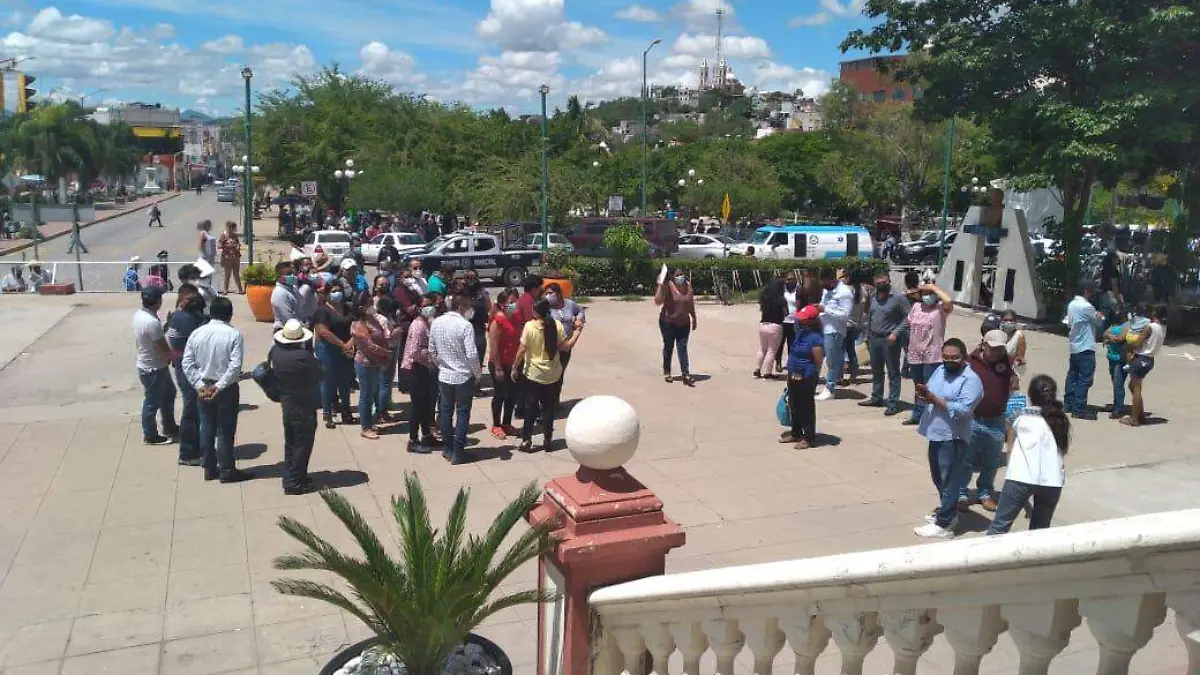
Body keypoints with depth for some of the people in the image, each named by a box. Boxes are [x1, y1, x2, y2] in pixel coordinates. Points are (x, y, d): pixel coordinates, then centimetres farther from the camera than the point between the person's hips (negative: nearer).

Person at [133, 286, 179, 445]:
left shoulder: (139, 314, -2)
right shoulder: (152, 323, -31)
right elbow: (164, 351, -24)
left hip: (156, 365, 9)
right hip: (153, 369, -9)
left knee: (168, 394, 24)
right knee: (152, 403, 9)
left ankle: (169, 428, 39)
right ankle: (150, 436, 26)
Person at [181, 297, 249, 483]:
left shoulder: (197, 333, 0)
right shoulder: (234, 334, -13)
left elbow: (187, 364, -2)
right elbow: (235, 366, -20)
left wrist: (200, 386, -4)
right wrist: (219, 386, -15)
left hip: (204, 388, 4)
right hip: (227, 389, -4)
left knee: (207, 428, 14)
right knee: (225, 430, 4)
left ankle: (209, 468, 23)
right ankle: (227, 470, 12)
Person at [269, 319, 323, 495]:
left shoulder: (275, 351, -7)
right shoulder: (303, 356, -27)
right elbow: (319, 372, -13)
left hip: (286, 405, 7)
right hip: (304, 408, -7)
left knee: (291, 443, 21)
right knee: (302, 445, 6)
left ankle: (289, 478, 32)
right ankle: (295, 483, 12)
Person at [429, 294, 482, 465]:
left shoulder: (436, 323, 0)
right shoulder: (465, 325, -18)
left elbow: (432, 351, 8)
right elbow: (471, 355, -20)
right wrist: (478, 373, -5)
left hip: (444, 375, 5)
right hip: (464, 377, -5)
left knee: (446, 412, 15)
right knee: (463, 414, 5)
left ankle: (448, 449, 25)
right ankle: (457, 453, 8)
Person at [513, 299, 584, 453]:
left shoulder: (530, 326, -14)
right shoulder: (557, 325, -6)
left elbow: (522, 349, -15)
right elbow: (565, 346, -5)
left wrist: (514, 367, -4)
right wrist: (577, 332, 6)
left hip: (533, 374, -3)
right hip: (552, 374, 3)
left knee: (531, 407, 8)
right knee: (548, 407, 13)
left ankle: (526, 440, 8)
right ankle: (547, 440, 18)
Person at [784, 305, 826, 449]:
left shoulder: (815, 338, -20)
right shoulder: (801, 332, 6)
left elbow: (819, 363, -18)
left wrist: (811, 379, -11)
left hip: (806, 378, -9)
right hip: (793, 375, 9)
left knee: (807, 407, 2)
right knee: (794, 405, 18)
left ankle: (809, 438, 13)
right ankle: (796, 433, 32)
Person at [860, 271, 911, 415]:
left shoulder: (898, 297, -12)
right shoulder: (872, 297, 6)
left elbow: (908, 316, -12)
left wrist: (896, 333, -18)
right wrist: (867, 335, 15)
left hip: (890, 340, -6)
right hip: (874, 338, 7)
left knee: (893, 372, 1)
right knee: (876, 371, 17)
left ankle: (893, 403, 6)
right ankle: (876, 398, 31)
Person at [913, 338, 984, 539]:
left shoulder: (971, 380, -15)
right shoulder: (940, 370, 9)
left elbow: (963, 410, -25)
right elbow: (928, 396, 14)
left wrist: (935, 400, -28)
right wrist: (923, 394, -11)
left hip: (952, 438, -8)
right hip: (935, 434, 8)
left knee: (949, 481, -1)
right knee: (938, 478, 21)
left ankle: (944, 524, 6)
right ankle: (948, 511, 38)